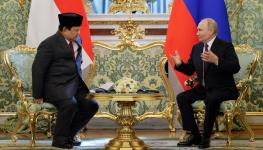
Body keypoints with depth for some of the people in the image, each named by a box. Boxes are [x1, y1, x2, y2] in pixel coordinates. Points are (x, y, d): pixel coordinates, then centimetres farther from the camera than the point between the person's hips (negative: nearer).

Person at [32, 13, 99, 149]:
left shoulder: (77, 40, 13)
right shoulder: (49, 44, -9)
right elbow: (38, 70, -10)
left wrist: (80, 84, 17)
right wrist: (38, 96, -10)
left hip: (75, 85, 8)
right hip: (56, 86, -8)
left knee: (91, 105, -12)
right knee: (70, 103, -33)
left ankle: (69, 134, 4)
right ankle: (59, 139, -13)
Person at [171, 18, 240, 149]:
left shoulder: (225, 46, -10)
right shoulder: (196, 48, 8)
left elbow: (235, 68, -23)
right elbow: (190, 70, 14)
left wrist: (216, 60, -37)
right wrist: (179, 64, -7)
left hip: (222, 89, -7)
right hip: (203, 88, 7)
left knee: (211, 99, -37)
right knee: (181, 97, -13)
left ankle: (206, 137, -21)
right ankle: (194, 135, -11)